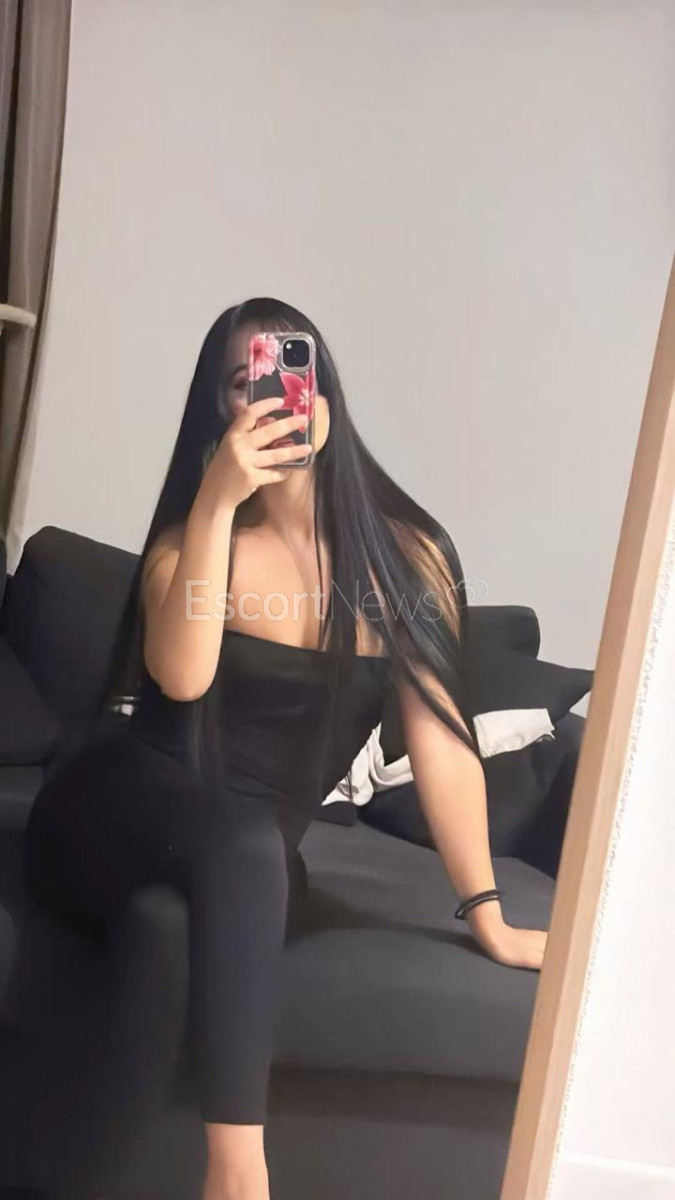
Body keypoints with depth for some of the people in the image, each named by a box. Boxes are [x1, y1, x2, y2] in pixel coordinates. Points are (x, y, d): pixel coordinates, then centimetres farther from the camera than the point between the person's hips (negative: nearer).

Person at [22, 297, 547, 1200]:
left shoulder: (407, 553, -5)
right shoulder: (190, 537, -6)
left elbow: (440, 734, -6)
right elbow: (181, 677, -26)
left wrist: (488, 917, -5)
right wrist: (217, 499, -33)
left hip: (246, 856, 5)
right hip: (119, 815, -4)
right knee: (245, 842, -33)